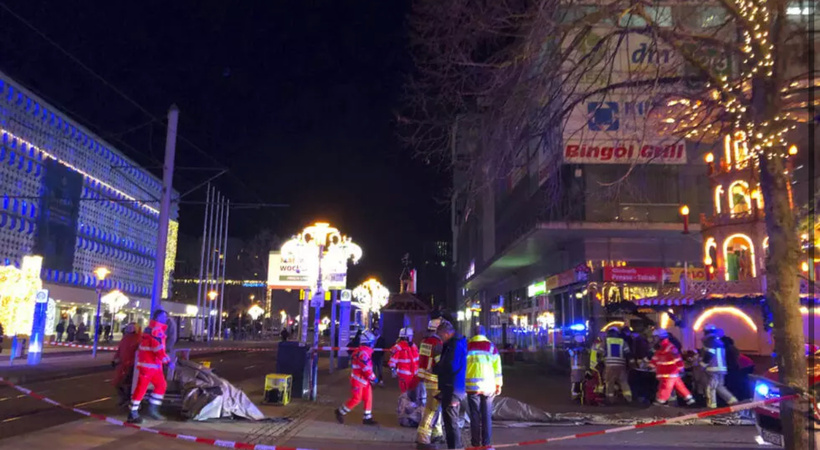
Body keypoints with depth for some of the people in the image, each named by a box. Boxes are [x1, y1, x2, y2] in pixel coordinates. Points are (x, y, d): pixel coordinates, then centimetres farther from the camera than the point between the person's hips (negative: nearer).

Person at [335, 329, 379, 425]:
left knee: (368, 398, 8)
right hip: (358, 379, -10)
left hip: (364, 379, 10)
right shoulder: (363, 353, -22)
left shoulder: (365, 351, 11)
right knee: (356, 399, -4)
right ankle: (340, 412, 13)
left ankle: (367, 418, 14)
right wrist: (373, 378, -15)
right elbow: (366, 368, -24)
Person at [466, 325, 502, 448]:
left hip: (472, 385, 0)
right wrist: (498, 385, 8)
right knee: (487, 416, 8)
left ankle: (475, 443, 9)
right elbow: (497, 367, 3)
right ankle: (486, 443, 10)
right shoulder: (491, 346, 4)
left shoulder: (467, 346, 4)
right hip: (488, 386, 0)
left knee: (474, 415, 7)